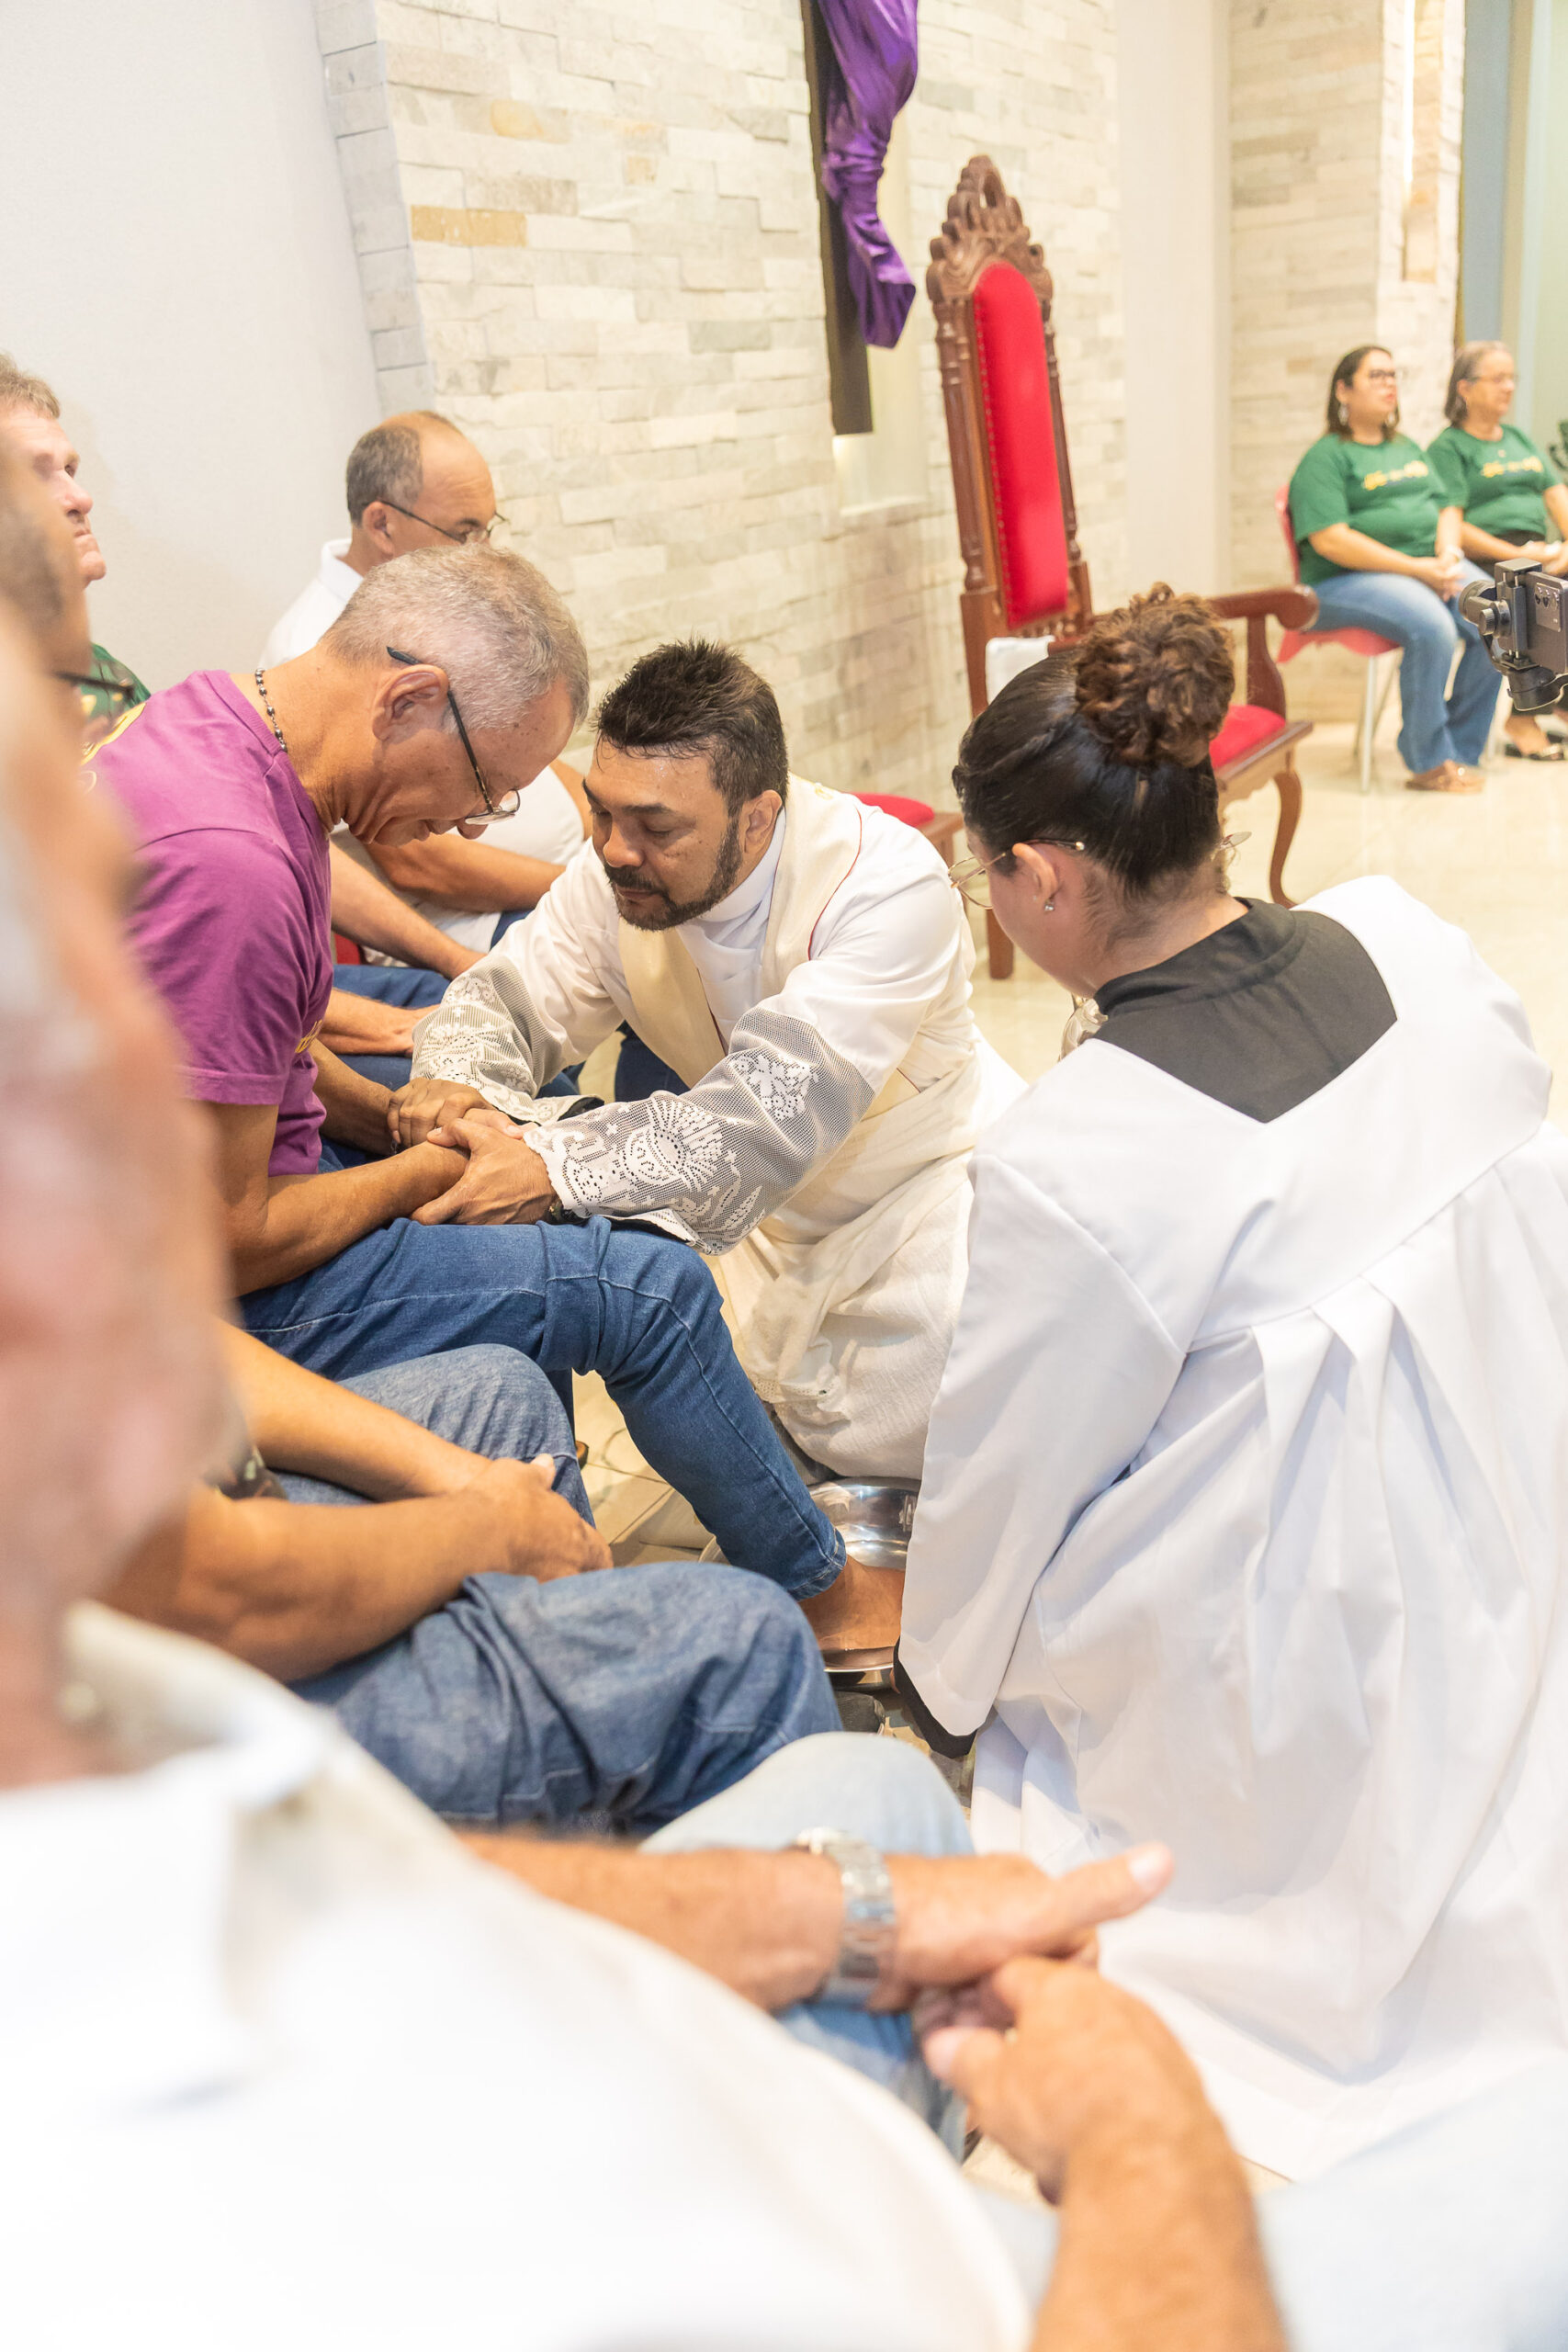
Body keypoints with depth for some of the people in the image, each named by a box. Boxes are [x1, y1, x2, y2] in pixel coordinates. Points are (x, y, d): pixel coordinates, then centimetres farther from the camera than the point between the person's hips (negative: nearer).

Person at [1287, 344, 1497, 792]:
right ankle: (1428, 763, -19)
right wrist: (1418, 569, -18)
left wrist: (1448, 552, -3)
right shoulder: (1325, 458, -2)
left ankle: (1459, 751, -7)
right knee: (1431, 627, -34)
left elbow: (1445, 507, 23)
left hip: (1430, 566, 7)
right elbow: (1330, 540, -15)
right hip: (1348, 581, -7)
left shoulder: (1407, 448, 24)